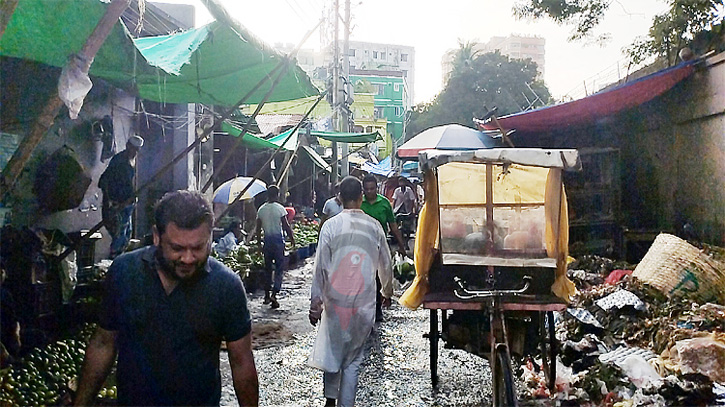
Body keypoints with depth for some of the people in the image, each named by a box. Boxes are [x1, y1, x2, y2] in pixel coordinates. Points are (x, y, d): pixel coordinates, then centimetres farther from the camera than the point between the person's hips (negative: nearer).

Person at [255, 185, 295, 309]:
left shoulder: (261, 209, 3)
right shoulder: (280, 208, -9)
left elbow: (258, 228, 6)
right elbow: (286, 226, -9)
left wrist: (259, 242, 16)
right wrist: (292, 238, 2)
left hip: (267, 240, 4)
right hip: (278, 239, -4)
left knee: (267, 267, 14)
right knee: (279, 268, 1)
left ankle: (267, 295, 19)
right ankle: (274, 294, -12)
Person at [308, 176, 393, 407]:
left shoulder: (330, 226, -7)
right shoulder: (374, 227, -1)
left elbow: (320, 267, -7)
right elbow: (385, 264, 9)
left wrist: (315, 302, 1)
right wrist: (387, 291, 26)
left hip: (335, 300, 0)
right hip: (364, 302, 1)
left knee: (333, 348, 17)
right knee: (353, 357, 9)